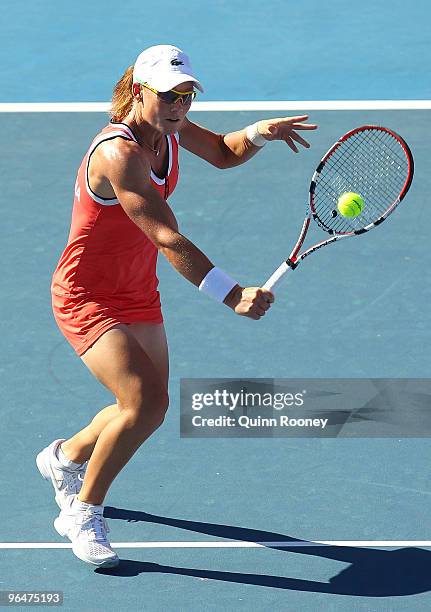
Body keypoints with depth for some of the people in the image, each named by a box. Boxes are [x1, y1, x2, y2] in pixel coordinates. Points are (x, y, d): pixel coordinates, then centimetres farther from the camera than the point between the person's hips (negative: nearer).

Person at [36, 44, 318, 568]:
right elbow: (169, 240, -38)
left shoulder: (168, 128, -4)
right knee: (145, 403, -25)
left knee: (147, 411, 16)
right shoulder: (119, 154, -30)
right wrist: (233, 296, -46)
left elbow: (224, 153, 16)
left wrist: (260, 132, -8)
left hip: (139, 297, 9)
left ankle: (65, 457, 45)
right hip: (87, 300, -9)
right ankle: (83, 512, -3)